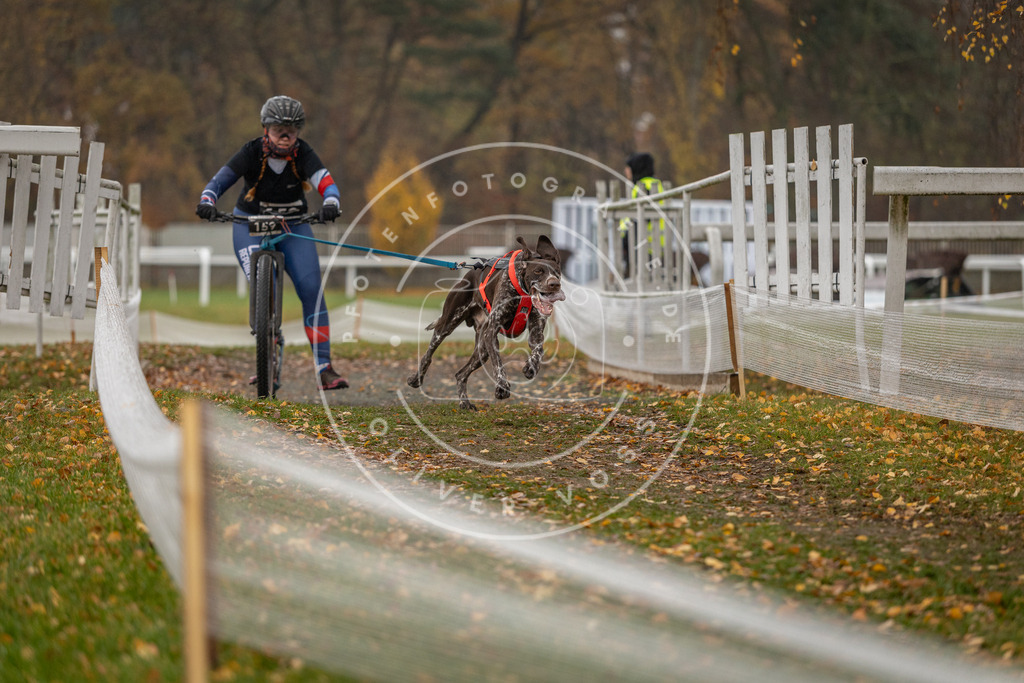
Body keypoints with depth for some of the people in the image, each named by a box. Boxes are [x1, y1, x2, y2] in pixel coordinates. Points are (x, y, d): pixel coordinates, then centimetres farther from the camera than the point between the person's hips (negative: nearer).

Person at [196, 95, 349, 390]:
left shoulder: (303, 154, -15)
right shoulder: (252, 152, -17)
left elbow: (325, 182, -30)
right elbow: (221, 180, -27)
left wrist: (331, 203, -52)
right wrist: (207, 201, -48)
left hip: (293, 225, 1)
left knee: (311, 289, -13)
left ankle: (324, 368, -11)